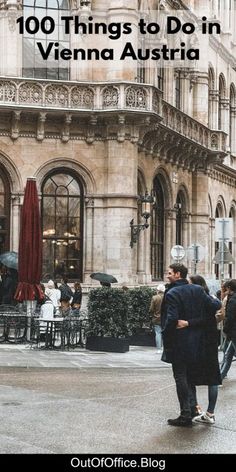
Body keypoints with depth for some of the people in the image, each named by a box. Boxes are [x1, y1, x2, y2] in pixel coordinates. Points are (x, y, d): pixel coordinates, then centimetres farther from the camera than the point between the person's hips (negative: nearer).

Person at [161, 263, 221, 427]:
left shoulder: (172, 293, -16)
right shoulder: (198, 290, 2)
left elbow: (171, 319, -22)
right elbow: (215, 306, -3)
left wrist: (166, 336, -9)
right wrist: (215, 299, 19)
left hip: (179, 343, -6)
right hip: (195, 342, 6)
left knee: (180, 378, 1)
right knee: (189, 375, 20)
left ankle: (186, 415, 4)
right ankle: (192, 407, 20)